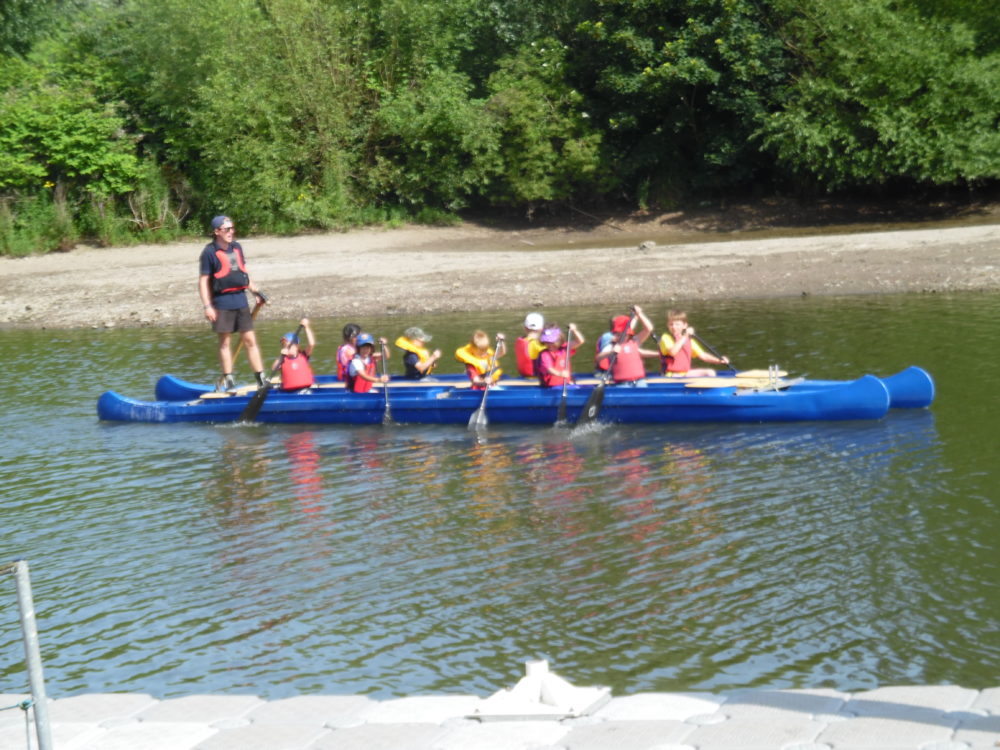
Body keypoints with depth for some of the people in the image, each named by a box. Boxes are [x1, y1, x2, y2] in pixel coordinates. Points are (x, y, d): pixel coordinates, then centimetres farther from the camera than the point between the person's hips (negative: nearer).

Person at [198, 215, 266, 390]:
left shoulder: (237, 247, 11)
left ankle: (261, 379, 8)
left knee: (250, 340, 5)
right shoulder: (209, 252, -7)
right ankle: (228, 381, 11)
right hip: (222, 302, -5)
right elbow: (203, 280, -8)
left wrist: (255, 290, 17)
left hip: (240, 300, 5)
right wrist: (207, 306, -13)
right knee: (224, 342, 4)